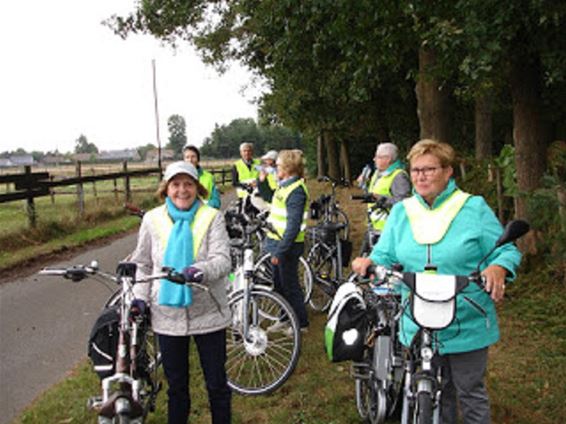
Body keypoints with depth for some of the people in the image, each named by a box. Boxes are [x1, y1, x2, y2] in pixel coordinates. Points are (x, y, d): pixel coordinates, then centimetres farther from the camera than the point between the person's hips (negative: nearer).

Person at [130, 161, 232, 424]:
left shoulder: (212, 217, -7)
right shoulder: (152, 219, 1)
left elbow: (223, 260, -16)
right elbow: (142, 264, 8)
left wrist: (200, 270, -36)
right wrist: (140, 297, -4)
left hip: (207, 313, -2)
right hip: (167, 314, 2)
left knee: (217, 384, 10)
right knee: (176, 385, 16)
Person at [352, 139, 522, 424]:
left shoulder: (474, 208, -3)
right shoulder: (401, 211, 8)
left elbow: (506, 250, -2)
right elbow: (385, 255, 7)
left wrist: (498, 268, -24)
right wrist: (370, 261, -15)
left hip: (467, 324, -3)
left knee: (470, 393, 11)